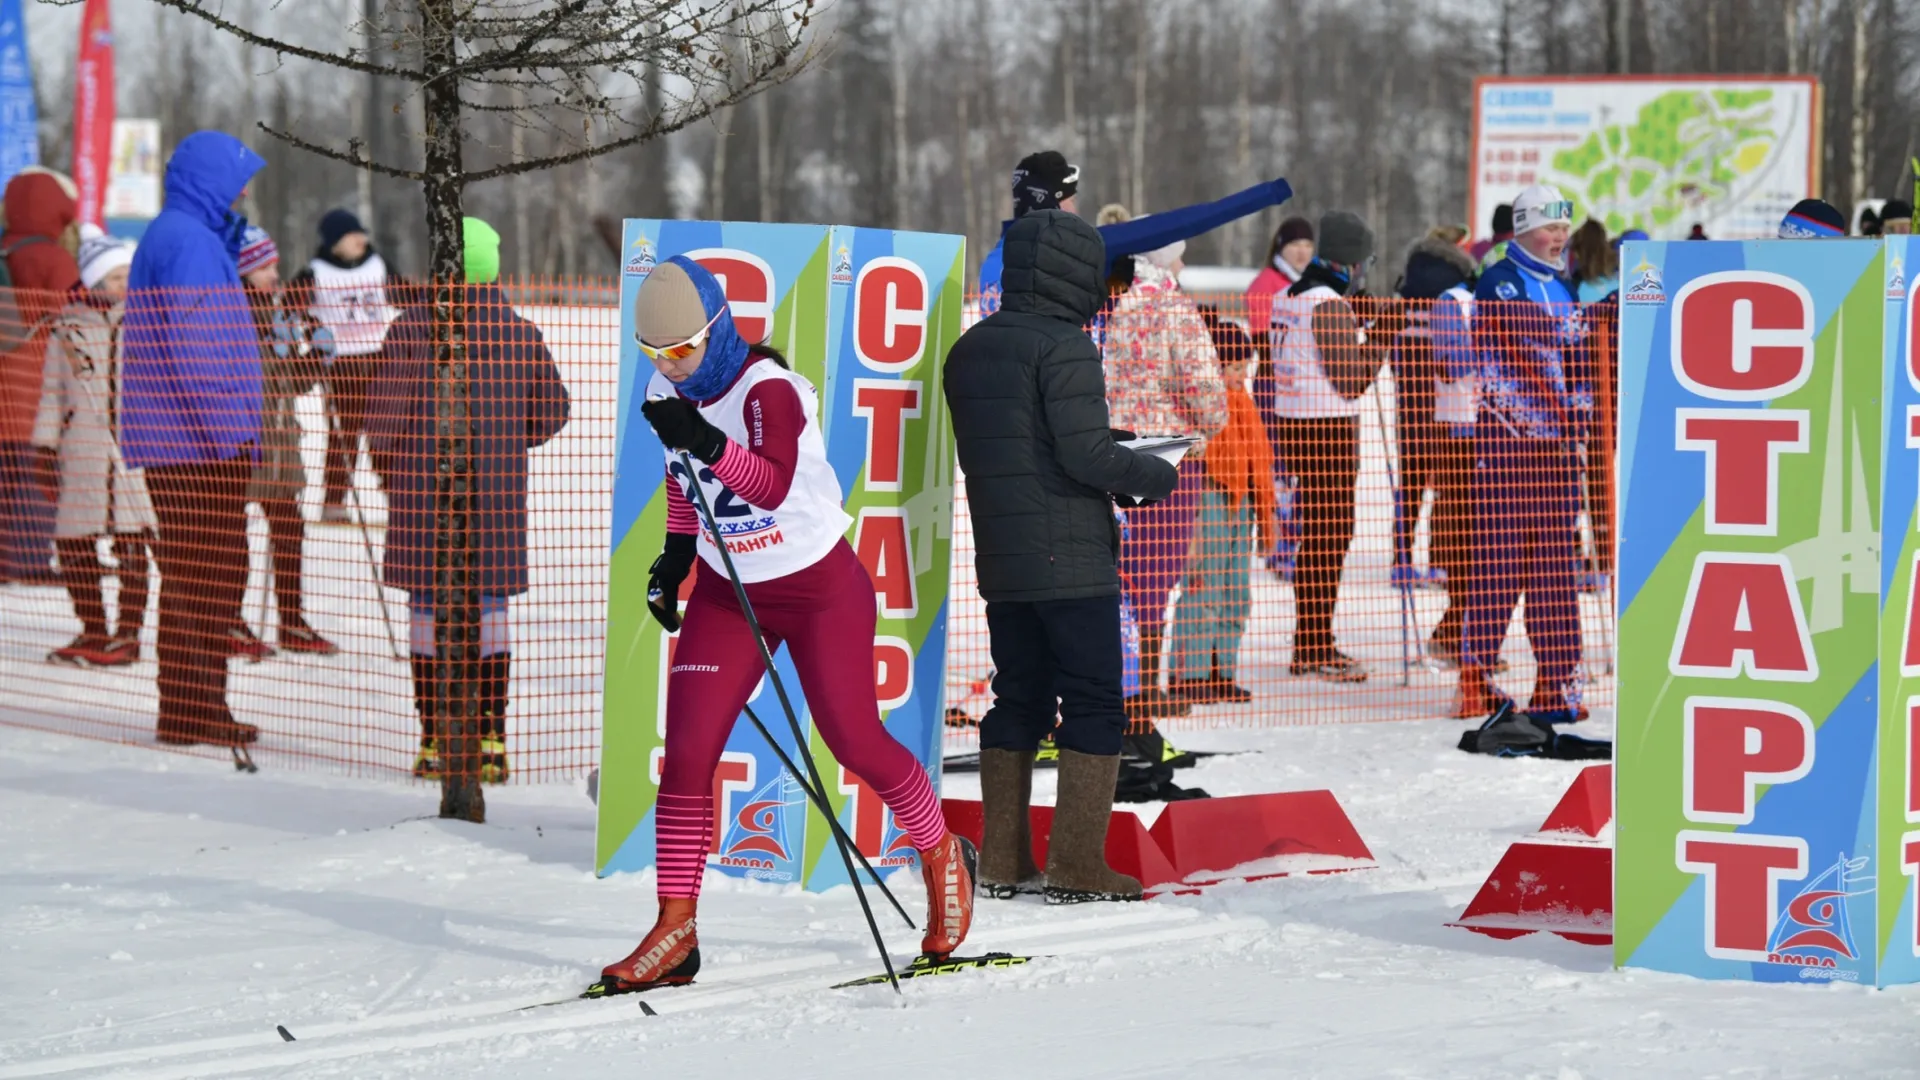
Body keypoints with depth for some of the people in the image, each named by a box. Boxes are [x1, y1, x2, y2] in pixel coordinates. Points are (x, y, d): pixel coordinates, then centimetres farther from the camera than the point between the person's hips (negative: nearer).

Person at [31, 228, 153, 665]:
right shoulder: (68, 325, 5)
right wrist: (46, 449, 8)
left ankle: (128, 633, 5)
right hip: (82, 453, 1)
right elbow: (52, 392, 11)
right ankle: (94, 632, 15)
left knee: (131, 543, -3)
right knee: (73, 541, 3)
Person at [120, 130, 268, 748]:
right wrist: (232, 429, -19)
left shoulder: (167, 235, 19)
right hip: (198, 440, -11)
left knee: (198, 573, 14)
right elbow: (198, 342, -20)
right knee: (208, 574, -7)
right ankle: (192, 709, -5)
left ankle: (193, 707, 19)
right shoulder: (190, 242, -14)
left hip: (170, 438, 11)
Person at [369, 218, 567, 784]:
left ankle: (436, 743, 4)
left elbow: (384, 410, -10)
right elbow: (552, 409, 7)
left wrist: (387, 457, 10)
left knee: (429, 609, 4)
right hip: (497, 494, 3)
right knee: (490, 606, 9)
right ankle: (491, 742, 7)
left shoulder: (414, 328, -10)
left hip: (425, 488, -3)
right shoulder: (520, 332, 0)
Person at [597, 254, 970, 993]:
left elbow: (773, 486, -39)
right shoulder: (668, 392, -2)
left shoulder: (768, 390, -23)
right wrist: (675, 557, 10)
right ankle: (675, 932, -2)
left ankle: (943, 856, 30)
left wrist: (707, 442, -51)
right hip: (726, 595, 6)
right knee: (686, 752, -6)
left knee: (855, 743, 1)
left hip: (819, 587, -6)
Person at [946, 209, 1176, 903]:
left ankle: (1003, 860, 13)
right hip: (1073, 560, -8)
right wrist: (1154, 477, 0)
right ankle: (1077, 866, -5)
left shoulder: (969, 350, 12)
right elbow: (1086, 451, -19)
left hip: (999, 560, 8)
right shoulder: (1062, 345, -13)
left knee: (1019, 699, 14)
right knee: (1094, 704, -2)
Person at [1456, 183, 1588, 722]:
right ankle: (1475, 672, -5)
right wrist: (1526, 414, -15)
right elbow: (1490, 360, -11)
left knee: (1555, 557, 6)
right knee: (1499, 552, -8)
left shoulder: (1562, 288, 18)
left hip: (1553, 438, 7)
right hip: (1505, 435, -7)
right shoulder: (1500, 283, -4)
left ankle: (1555, 677, 9)